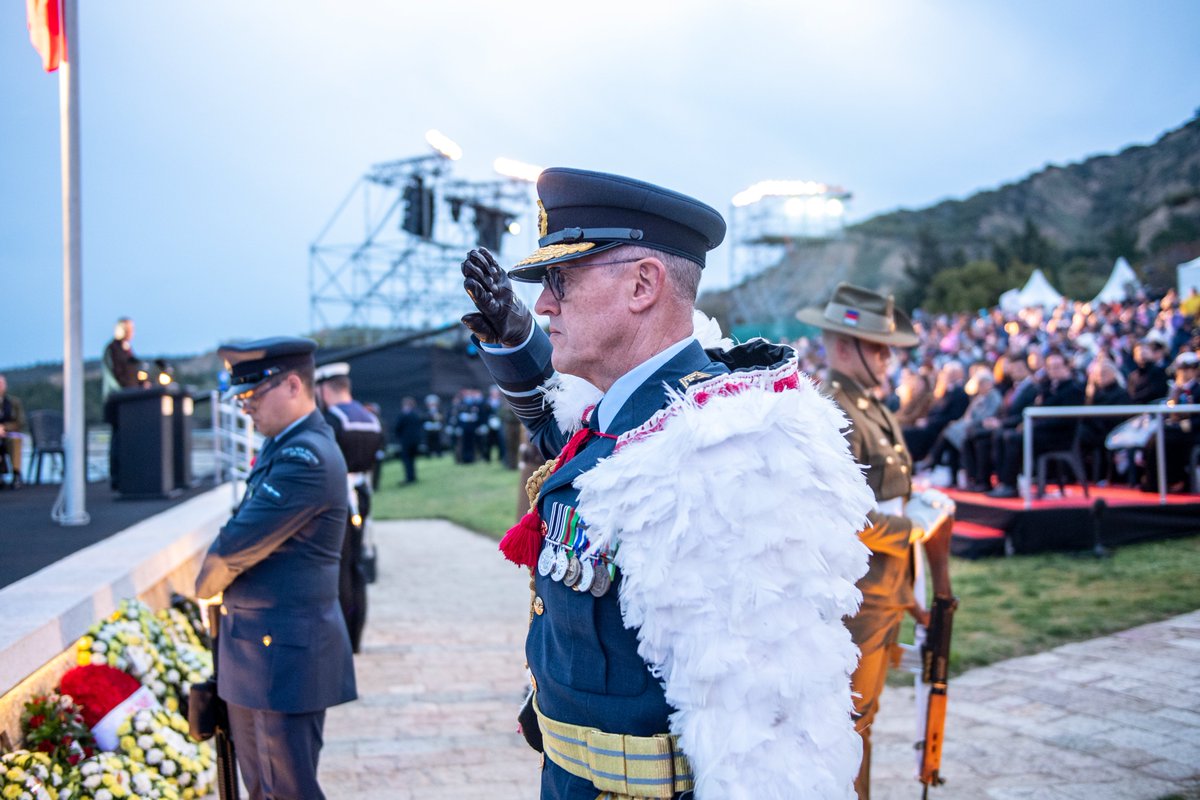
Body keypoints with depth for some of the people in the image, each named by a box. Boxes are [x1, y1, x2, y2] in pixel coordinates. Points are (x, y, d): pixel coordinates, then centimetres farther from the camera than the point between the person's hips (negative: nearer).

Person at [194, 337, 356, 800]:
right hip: (254, 649, 10)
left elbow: (238, 543, -22)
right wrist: (218, 584, -1)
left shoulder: (307, 457, -21)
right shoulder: (281, 447, 12)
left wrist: (207, 586, -3)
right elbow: (246, 530, 15)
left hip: (287, 652, -10)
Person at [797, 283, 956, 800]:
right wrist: (916, 531, -14)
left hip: (885, 589, 10)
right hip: (852, 591, -10)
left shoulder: (874, 410, 15)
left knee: (862, 714, 18)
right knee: (848, 720, -1)